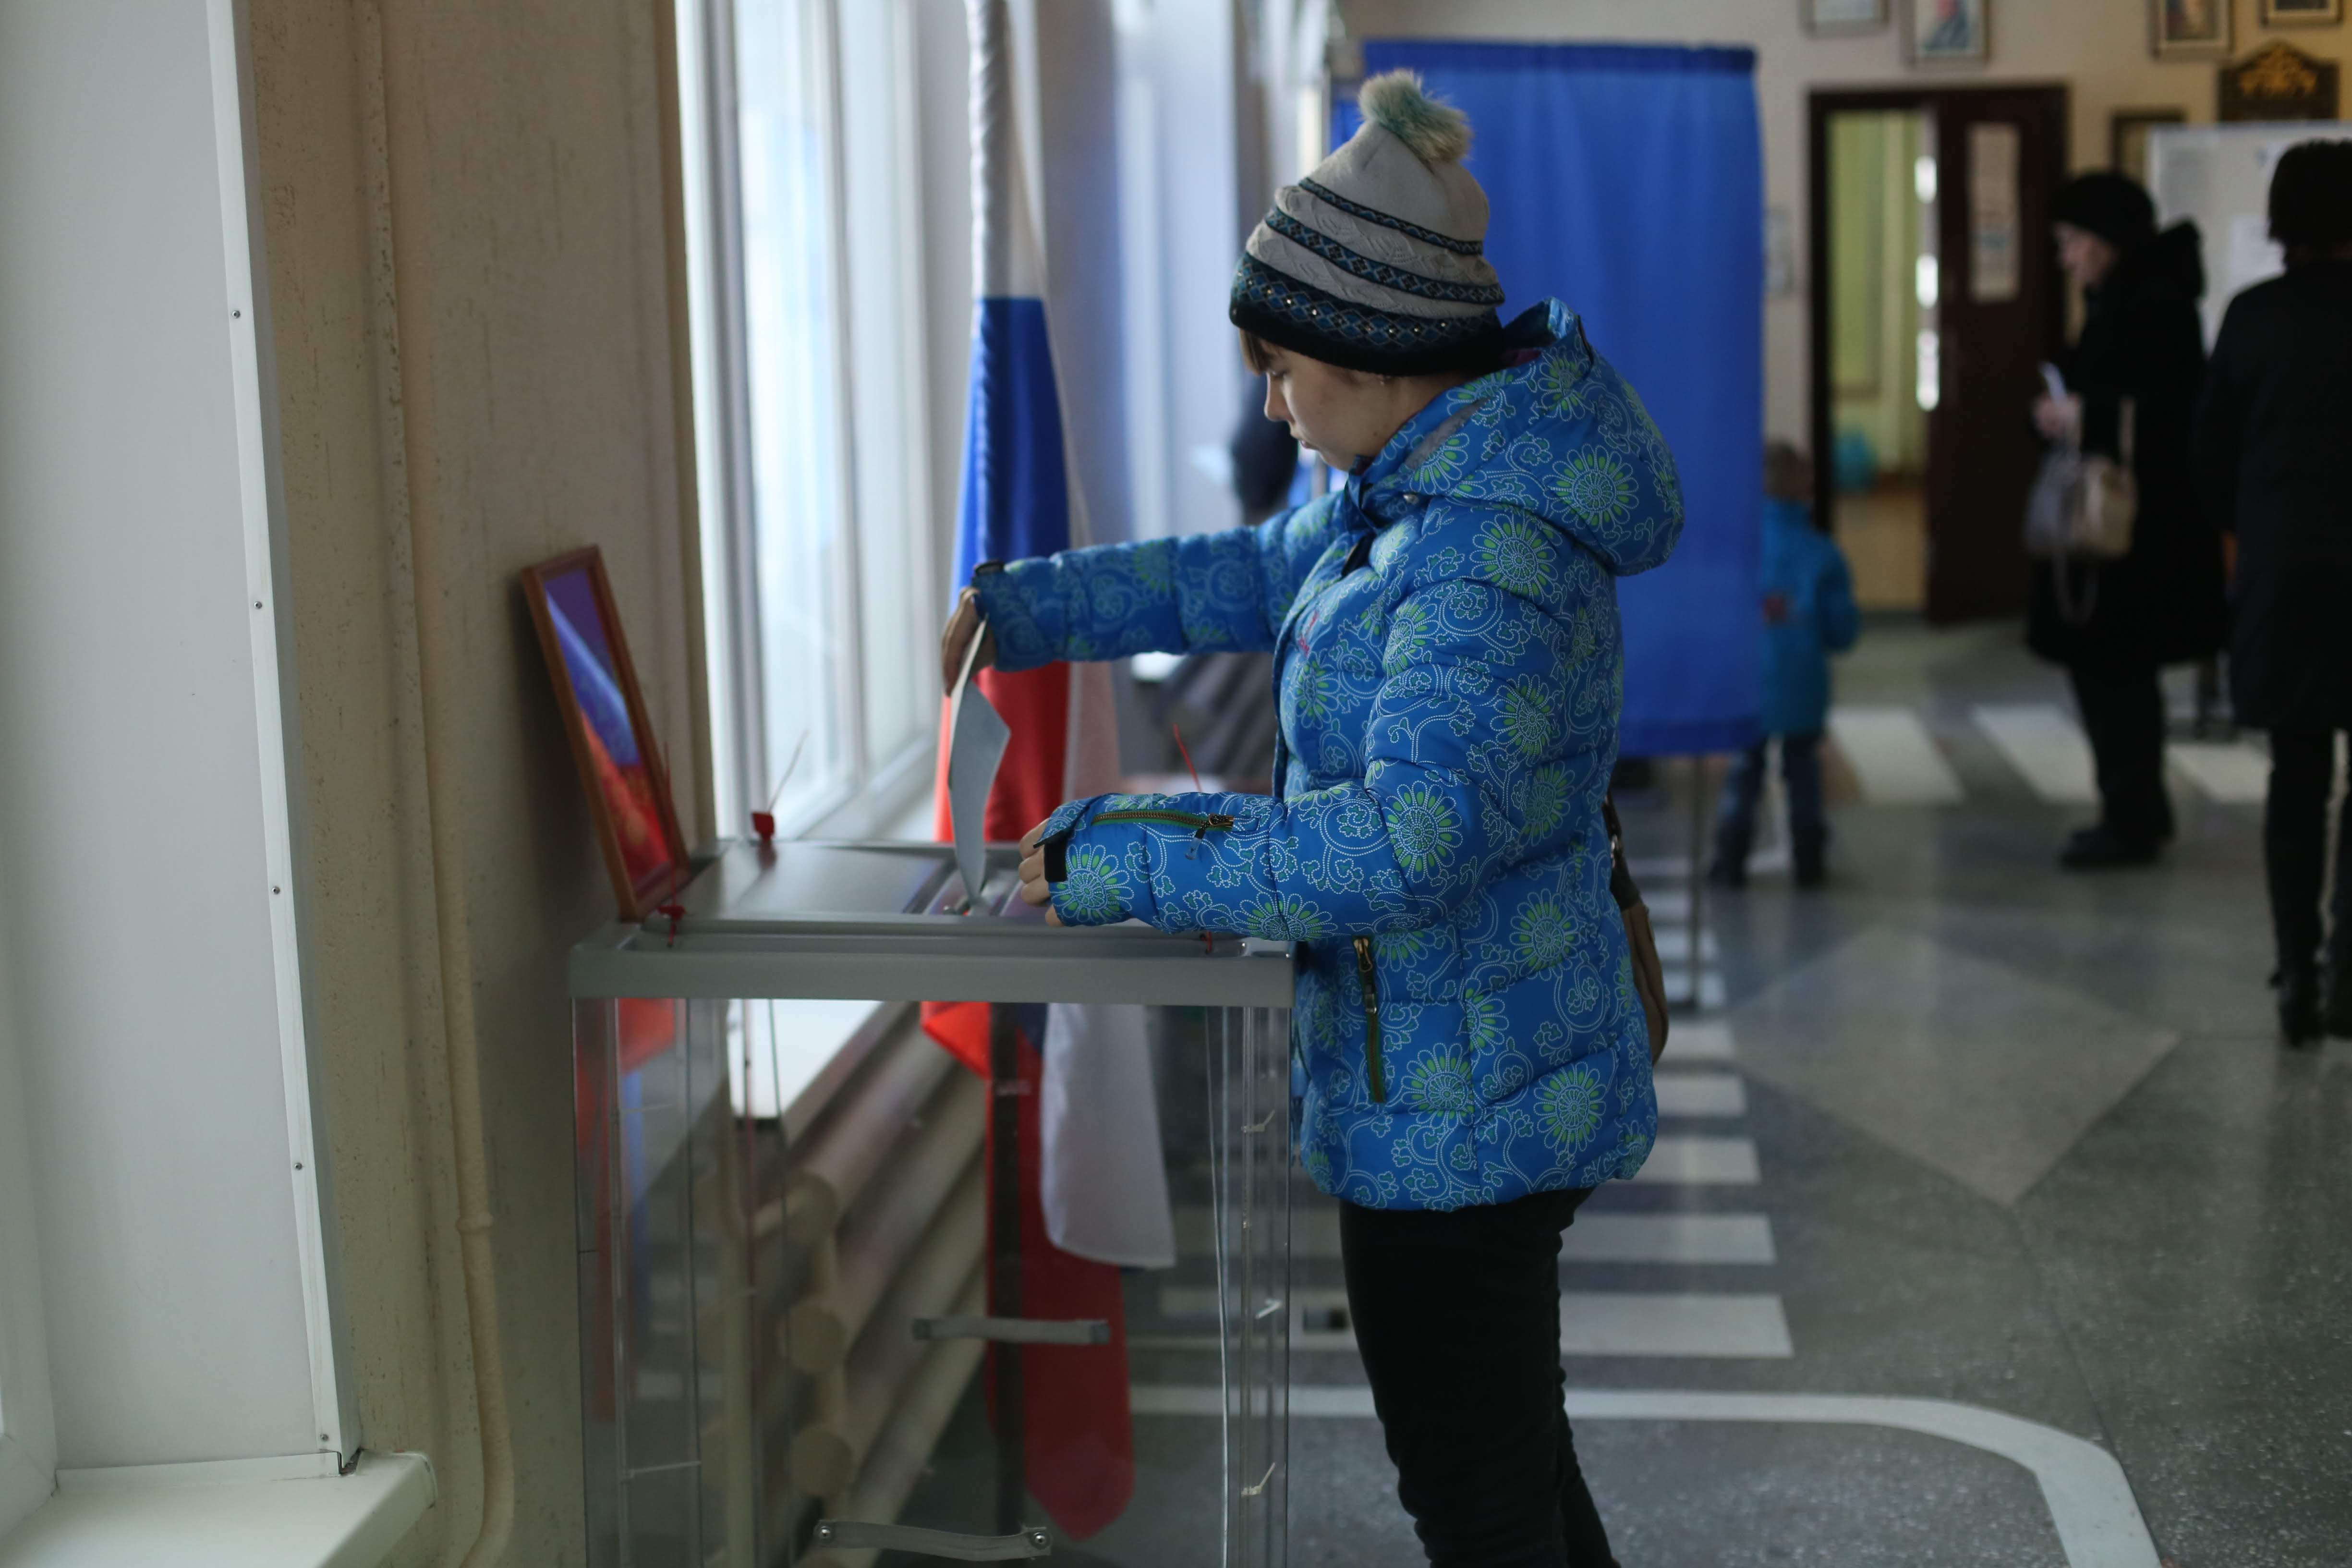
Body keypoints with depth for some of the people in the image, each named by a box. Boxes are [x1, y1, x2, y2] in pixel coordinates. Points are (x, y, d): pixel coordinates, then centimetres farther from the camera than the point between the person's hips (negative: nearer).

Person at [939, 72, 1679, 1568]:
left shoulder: (1492, 561, -28)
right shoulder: (1419, 485, 5)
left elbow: (1406, 837, -36)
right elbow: (1259, 575, 19)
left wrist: (1132, 855, -30)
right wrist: (1027, 605, 13)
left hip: (1459, 1107, -10)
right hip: (1483, 1073, 10)